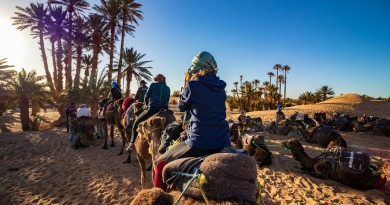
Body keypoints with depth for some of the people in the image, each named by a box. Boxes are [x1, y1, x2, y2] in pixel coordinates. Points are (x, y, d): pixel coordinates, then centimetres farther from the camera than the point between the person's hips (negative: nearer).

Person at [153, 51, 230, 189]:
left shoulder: (193, 85, -10)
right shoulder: (221, 87, 6)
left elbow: (181, 107, 6)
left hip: (200, 144, -6)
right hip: (223, 142, 6)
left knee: (161, 163, 11)